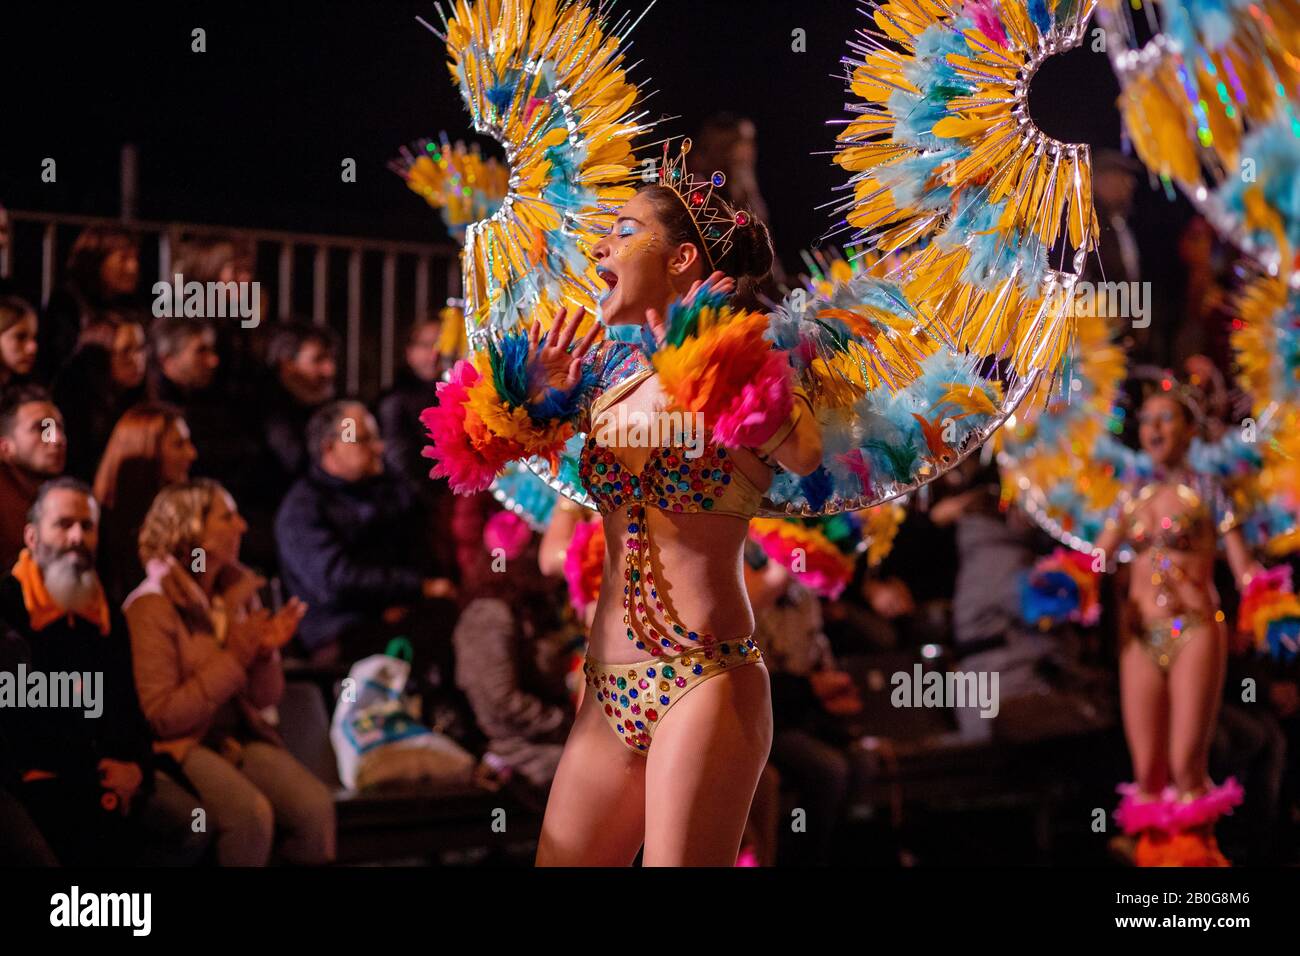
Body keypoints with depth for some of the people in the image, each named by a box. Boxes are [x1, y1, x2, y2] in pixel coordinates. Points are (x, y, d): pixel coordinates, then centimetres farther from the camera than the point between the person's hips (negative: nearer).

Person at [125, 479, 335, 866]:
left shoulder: (239, 591, 8)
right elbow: (160, 717, -16)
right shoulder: (152, 608, -11)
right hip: (182, 746, -6)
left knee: (316, 805, -22)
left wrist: (266, 653, -8)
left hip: (240, 735, 6)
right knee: (251, 813, -33)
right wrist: (233, 660, -19)